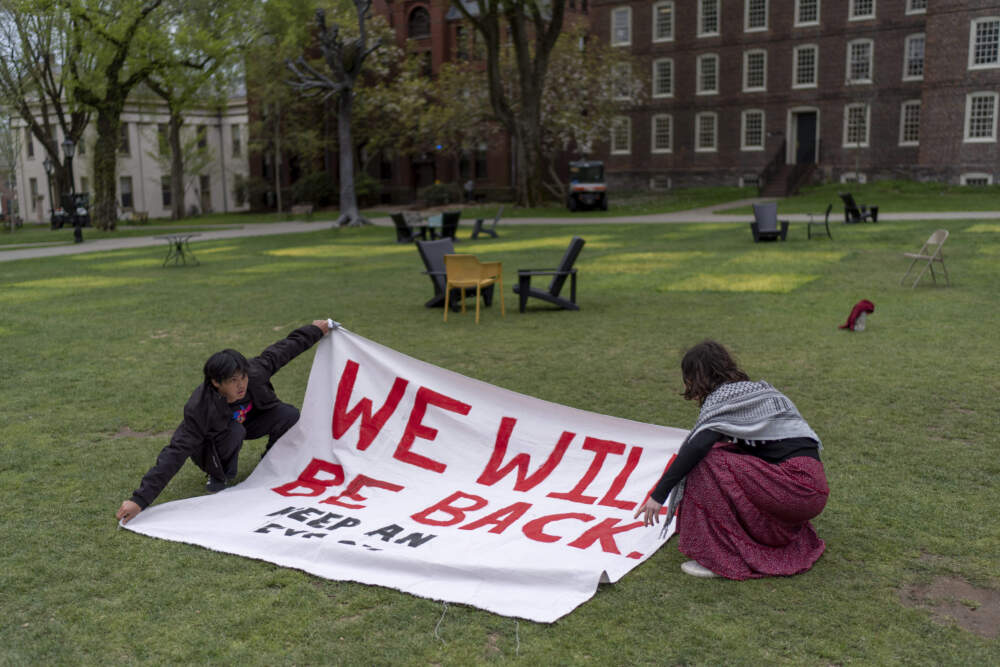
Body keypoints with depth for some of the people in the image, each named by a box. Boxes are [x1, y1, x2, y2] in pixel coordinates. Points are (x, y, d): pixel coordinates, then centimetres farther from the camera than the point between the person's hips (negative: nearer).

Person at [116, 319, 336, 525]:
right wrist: (140, 499, -48)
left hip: (243, 424, 5)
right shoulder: (200, 408, -41)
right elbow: (175, 453, -42)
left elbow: (278, 353, -10)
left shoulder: (254, 373, -29)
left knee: (289, 414, -17)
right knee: (235, 432, -38)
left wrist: (315, 331, 1)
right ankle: (219, 476, -9)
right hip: (208, 446, -5)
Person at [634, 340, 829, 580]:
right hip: (813, 489, 9)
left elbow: (697, 446, -19)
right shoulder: (759, 391, 24)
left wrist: (659, 494, -16)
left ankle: (721, 558, -8)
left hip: (796, 486, -9)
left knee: (706, 464, -12)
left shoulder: (724, 396, -4)